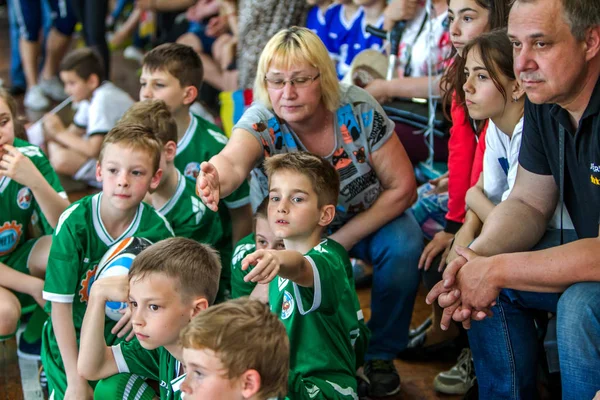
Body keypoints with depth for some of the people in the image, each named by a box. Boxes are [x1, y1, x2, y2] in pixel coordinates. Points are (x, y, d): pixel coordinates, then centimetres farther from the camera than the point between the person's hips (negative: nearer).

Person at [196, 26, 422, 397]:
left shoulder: (359, 109, -23)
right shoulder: (261, 121, -25)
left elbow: (402, 186, -18)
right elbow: (234, 161, -48)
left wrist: (342, 240, -22)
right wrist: (216, 179, -73)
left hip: (369, 220, 0)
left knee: (404, 247, -27)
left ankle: (381, 355, -4)